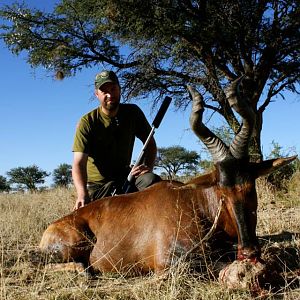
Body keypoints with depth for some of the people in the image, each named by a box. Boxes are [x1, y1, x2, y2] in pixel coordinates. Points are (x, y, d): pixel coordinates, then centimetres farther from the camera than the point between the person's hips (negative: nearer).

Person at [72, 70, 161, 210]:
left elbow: (150, 144, 5)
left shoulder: (132, 113, -3)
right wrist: (82, 194, -40)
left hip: (125, 177, 2)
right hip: (97, 185, -1)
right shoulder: (87, 122, -14)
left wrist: (148, 166, -16)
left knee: (152, 181, -27)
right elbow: (79, 163, -23)